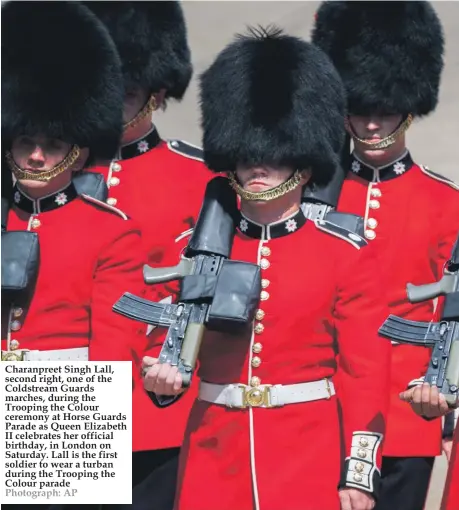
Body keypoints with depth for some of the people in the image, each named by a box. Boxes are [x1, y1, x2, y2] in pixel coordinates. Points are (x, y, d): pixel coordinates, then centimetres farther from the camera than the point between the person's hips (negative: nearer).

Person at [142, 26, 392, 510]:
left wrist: (360, 470, -7)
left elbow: (365, 370, -1)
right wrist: (160, 369, -10)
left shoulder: (345, 254, 1)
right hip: (215, 449, 2)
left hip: (310, 455, -2)